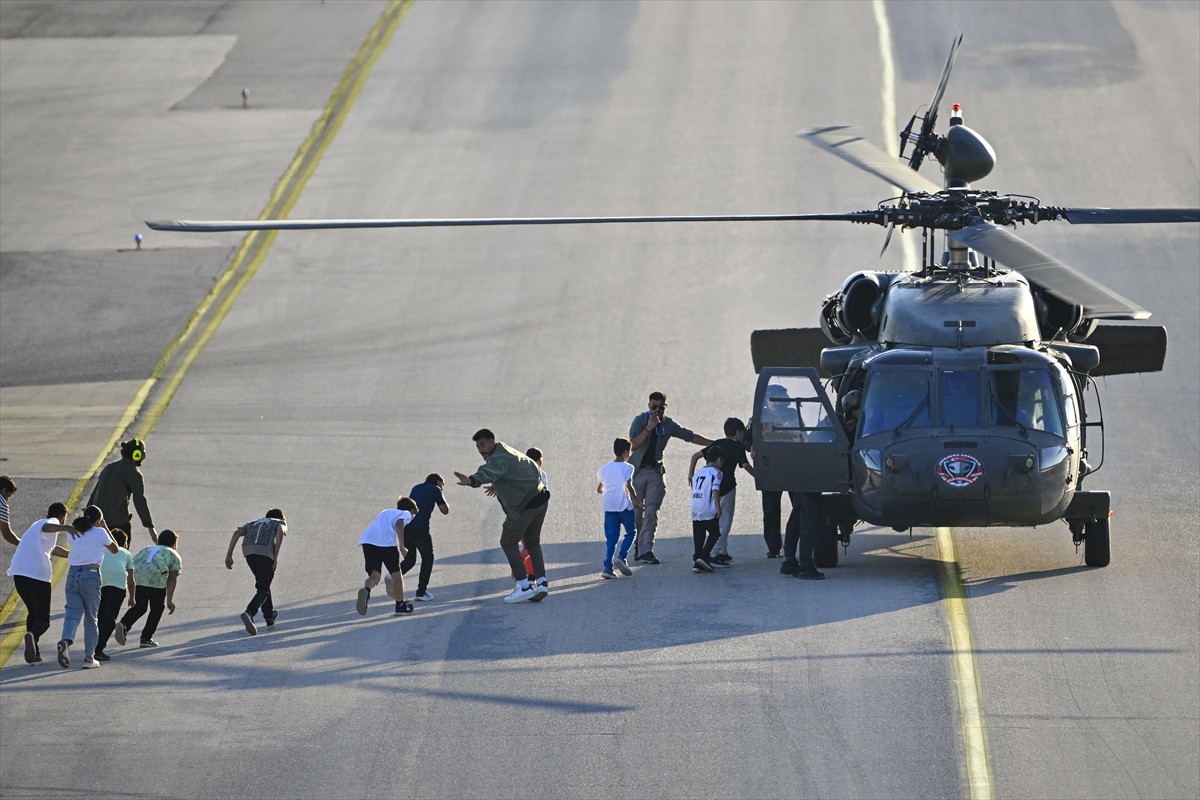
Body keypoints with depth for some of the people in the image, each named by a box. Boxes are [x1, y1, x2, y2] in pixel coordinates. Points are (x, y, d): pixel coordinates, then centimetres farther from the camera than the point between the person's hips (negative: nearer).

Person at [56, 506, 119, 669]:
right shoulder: (100, 533, 1)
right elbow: (114, 549, 16)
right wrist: (105, 528, 23)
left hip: (72, 575, 3)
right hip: (91, 576, -3)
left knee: (73, 613, -3)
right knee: (91, 618, 9)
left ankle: (66, 640, -34)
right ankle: (89, 657, 11)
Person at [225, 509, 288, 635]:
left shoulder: (253, 523, 37)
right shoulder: (280, 523, 27)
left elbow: (237, 533, 17)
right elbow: (280, 531, 1)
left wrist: (229, 555, 8)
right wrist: (276, 556, -2)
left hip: (248, 550, 4)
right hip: (265, 551, -4)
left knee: (263, 583, 24)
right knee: (263, 590, -3)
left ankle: (269, 617, 32)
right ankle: (249, 614, -27)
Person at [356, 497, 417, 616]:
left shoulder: (386, 512, 36)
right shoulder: (406, 514, 16)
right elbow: (399, 524, -6)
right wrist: (402, 547, -12)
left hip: (367, 539, 5)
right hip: (386, 541, -5)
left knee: (374, 574, 4)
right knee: (396, 573, 15)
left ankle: (366, 590, -30)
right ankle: (400, 604, 26)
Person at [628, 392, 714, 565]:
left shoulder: (668, 424, 5)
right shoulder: (640, 420, -7)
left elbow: (690, 436, 13)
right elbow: (633, 444, -19)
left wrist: (714, 444, 12)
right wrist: (649, 428, -27)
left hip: (655, 471, 3)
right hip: (637, 471, -3)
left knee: (651, 511, -7)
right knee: (636, 511, -4)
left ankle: (646, 550, -10)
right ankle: (637, 547, 13)